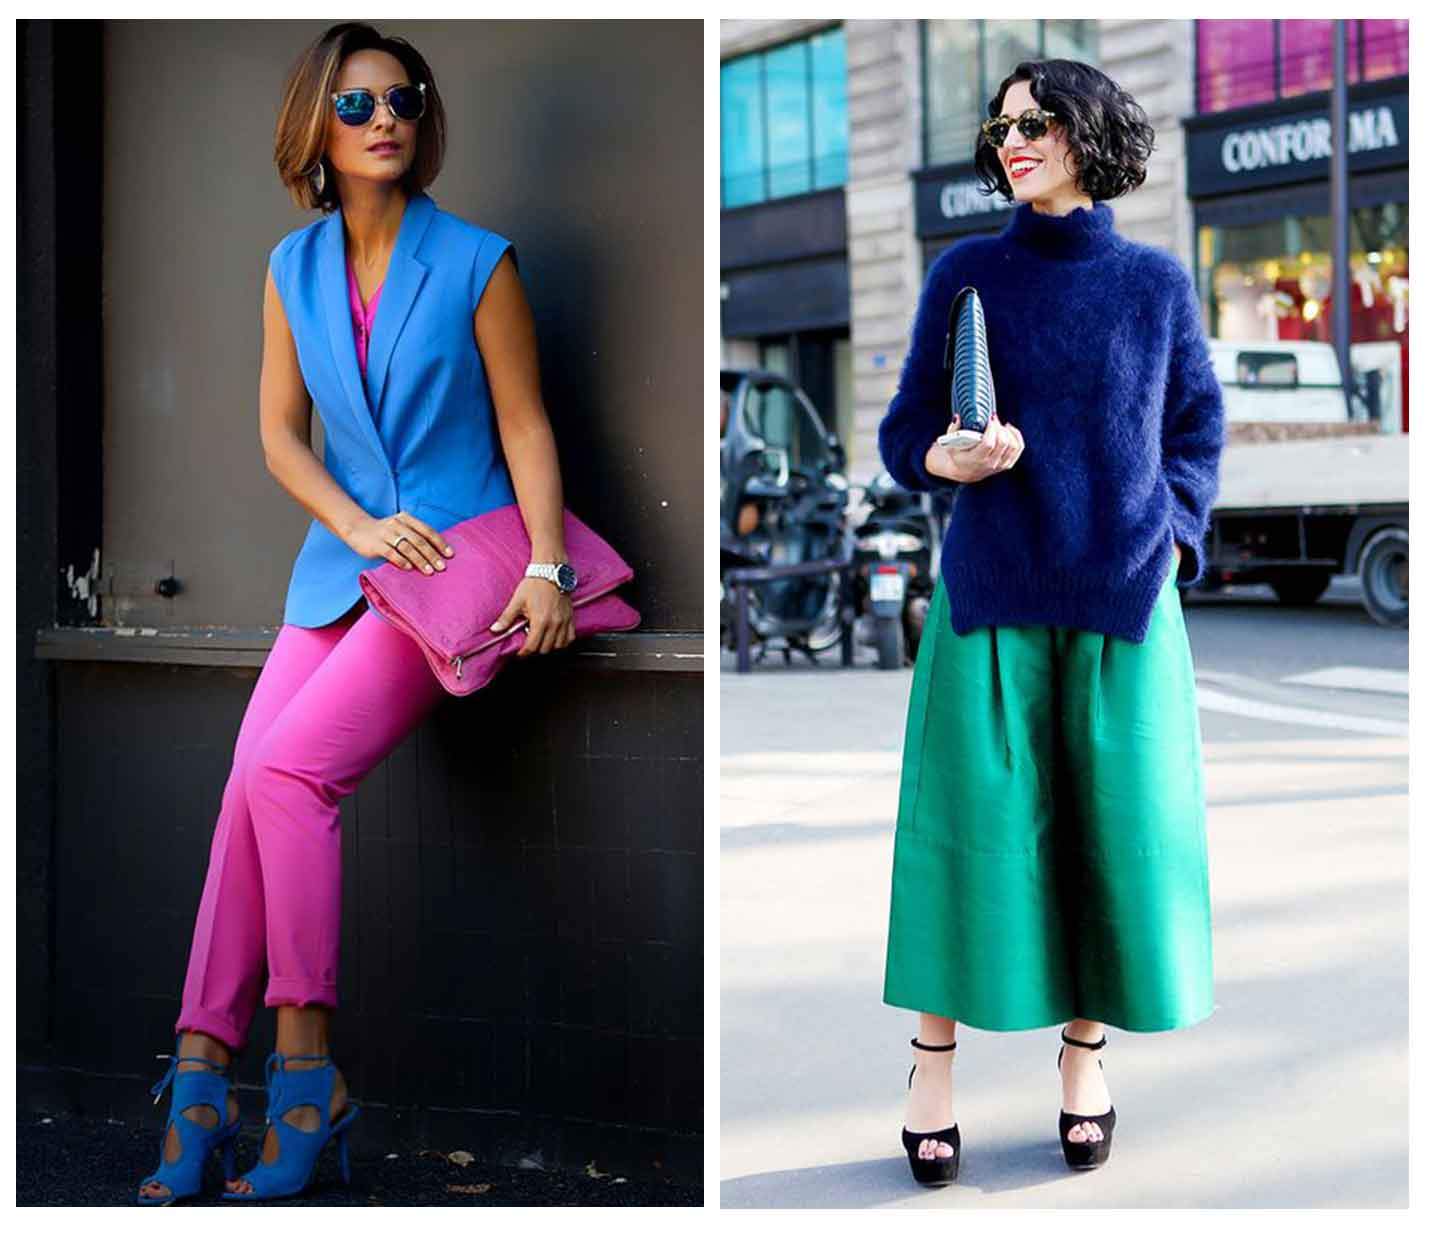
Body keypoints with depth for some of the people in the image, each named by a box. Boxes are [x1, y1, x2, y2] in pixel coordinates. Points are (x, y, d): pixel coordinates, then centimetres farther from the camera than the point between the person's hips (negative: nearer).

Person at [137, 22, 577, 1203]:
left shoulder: (477, 263, -3)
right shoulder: (295, 269, 10)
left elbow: (525, 425, -2)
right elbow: (281, 430, 11)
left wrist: (547, 567, -14)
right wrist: (359, 527, -6)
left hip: (460, 556, -5)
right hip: (343, 561, 5)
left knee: (287, 769, -21)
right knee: (253, 785, -13)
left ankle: (304, 1059, -13)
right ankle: (203, 1077, -11)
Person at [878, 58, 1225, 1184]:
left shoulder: (1154, 282, 6)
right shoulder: (966, 275, 4)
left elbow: (1197, 431, 13)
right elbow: (906, 435, 5)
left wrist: (1175, 540, 0)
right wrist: (957, 460, -15)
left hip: (1123, 600, 1)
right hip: (992, 595, -1)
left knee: (1118, 824, 2)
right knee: (973, 819, -2)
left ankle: (1084, 1048, 19)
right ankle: (936, 1059, 10)